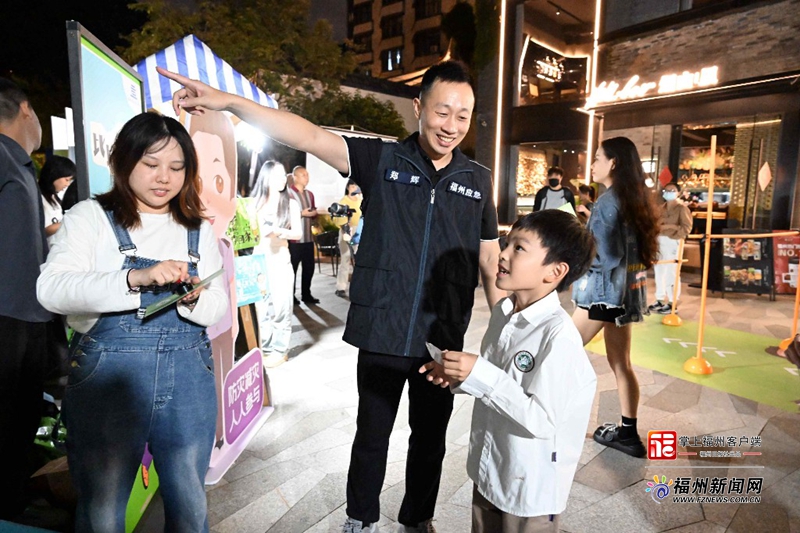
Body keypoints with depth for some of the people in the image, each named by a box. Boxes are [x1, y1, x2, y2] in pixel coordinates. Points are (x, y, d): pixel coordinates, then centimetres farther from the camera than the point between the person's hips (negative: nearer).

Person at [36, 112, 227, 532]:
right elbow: (51, 289, -14)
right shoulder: (91, 217, 2)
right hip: (108, 375, -2)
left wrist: (194, 298, -14)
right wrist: (136, 278, -28)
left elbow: (218, 308, 8)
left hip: (188, 376, 3)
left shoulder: (198, 230, 12)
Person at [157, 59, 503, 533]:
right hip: (381, 333, -1)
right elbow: (310, 136, -15)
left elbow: (490, 259, 7)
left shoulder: (478, 180, 2)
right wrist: (229, 102, -26)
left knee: (430, 438, 19)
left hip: (444, 340, 2)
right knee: (371, 436, 16)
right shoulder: (382, 160, -5)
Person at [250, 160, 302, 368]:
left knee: (280, 305, -4)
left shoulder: (291, 204, 6)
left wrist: (277, 231, -15)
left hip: (280, 260, -2)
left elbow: (297, 233, 1)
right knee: (260, 306, 6)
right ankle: (265, 348, 18)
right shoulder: (254, 202, 10)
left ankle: (279, 350, 5)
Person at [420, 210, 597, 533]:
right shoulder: (502, 312, -3)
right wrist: (460, 377, -8)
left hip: (530, 487, -7)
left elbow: (542, 420, -28)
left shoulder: (558, 336, -27)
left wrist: (479, 375, -31)